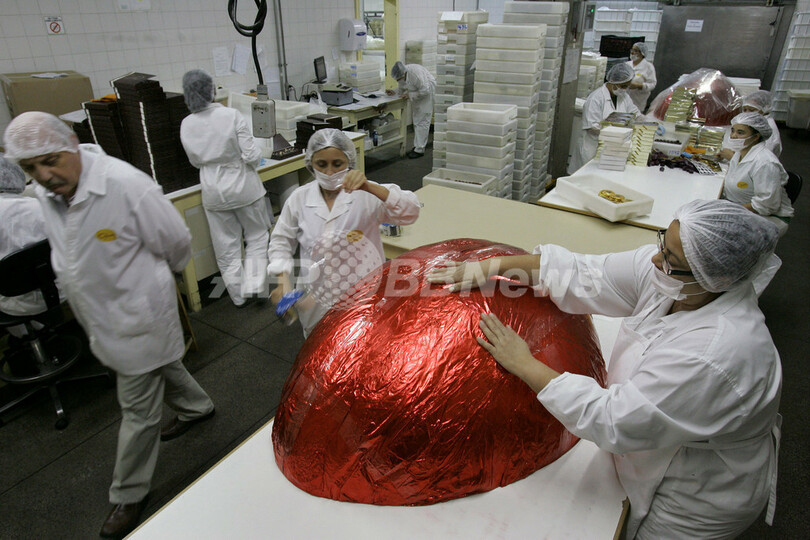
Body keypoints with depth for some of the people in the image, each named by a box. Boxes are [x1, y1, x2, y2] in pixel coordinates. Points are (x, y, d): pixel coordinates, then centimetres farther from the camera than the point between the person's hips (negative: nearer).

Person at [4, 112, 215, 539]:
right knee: (161, 365, 29)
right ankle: (196, 407, 56)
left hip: (137, 315, -7)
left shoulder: (127, 185, -28)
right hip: (102, 314, 7)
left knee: (138, 410, 7)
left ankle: (128, 495, 27)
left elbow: (176, 243, -15)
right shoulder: (46, 194, -3)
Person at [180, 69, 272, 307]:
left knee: (226, 246, 14)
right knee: (257, 238, 15)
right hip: (243, 186, -3)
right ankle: (254, 286, 6)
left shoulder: (186, 125, -4)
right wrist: (250, 163, 4)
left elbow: (195, 161, 8)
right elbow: (252, 155, -17)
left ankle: (238, 296, 25)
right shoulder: (231, 116, -16)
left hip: (213, 191, 3)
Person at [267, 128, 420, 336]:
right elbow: (281, 241, 9)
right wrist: (283, 281, -5)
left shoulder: (365, 195, -13)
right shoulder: (300, 198, -3)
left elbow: (410, 212, -25)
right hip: (317, 302, 3)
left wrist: (370, 187, -38)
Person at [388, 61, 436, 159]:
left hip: (427, 91, -9)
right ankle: (417, 146, 20)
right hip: (416, 94, 9)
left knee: (422, 121, -10)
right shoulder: (401, 75, -8)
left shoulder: (415, 73, -33)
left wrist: (410, 95, -25)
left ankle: (420, 150, -8)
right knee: (416, 120, 12)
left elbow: (425, 90, -29)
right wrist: (394, 92, -10)